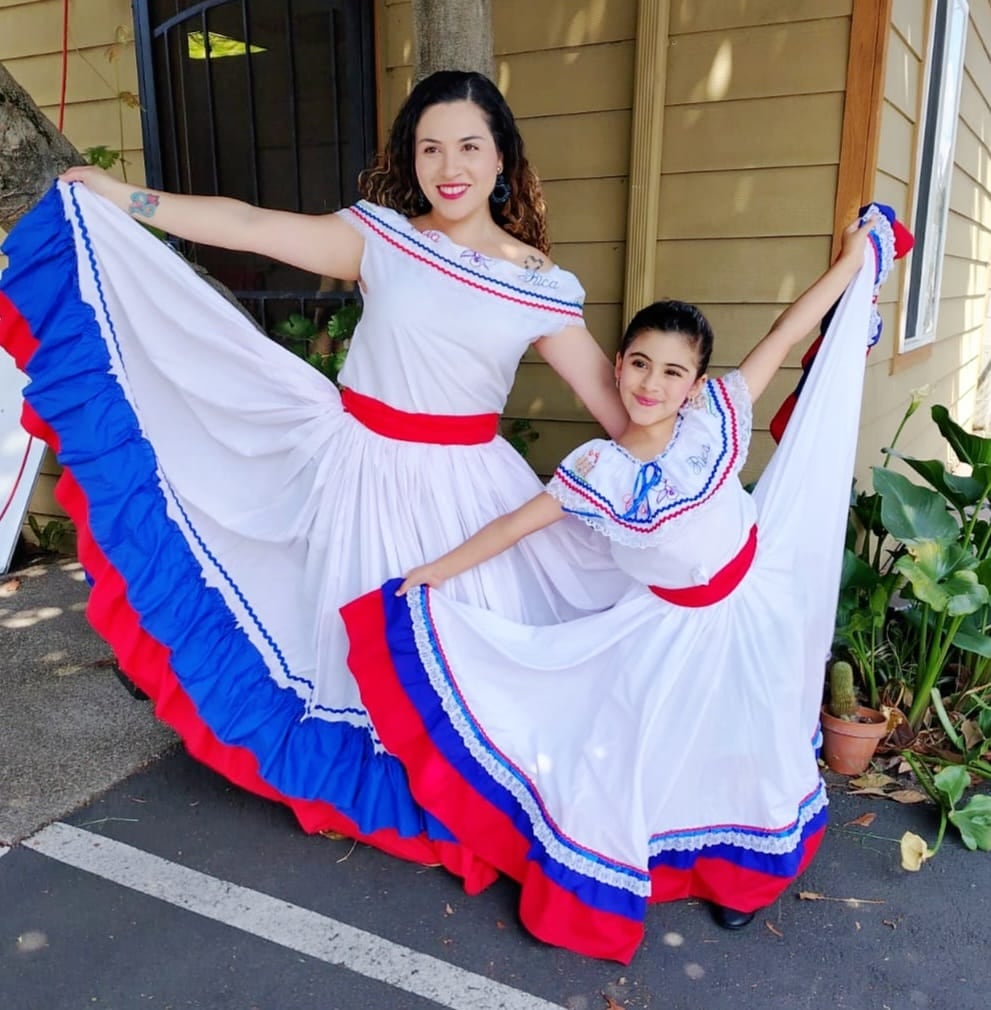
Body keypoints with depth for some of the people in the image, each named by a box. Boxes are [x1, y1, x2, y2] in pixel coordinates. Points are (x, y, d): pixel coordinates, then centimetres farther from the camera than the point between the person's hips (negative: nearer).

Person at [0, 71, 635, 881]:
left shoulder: (543, 287, -3)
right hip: (365, 468, 1)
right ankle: (364, 790, 41)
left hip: (465, 483, 0)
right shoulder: (379, 236, -3)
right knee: (369, 631, 15)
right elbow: (250, 226, -4)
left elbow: (614, 398, 0)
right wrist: (120, 197, -3)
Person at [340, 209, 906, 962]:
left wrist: (857, 255, -4)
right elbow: (518, 523, -8)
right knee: (623, 751, 6)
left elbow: (787, 333, -9)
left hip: (752, 606, 1)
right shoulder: (597, 469, -15)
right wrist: (434, 572, -5)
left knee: (750, 747, 17)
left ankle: (740, 873, 48)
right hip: (672, 625, 0)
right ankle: (594, 894, 31)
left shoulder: (715, 419, -14)